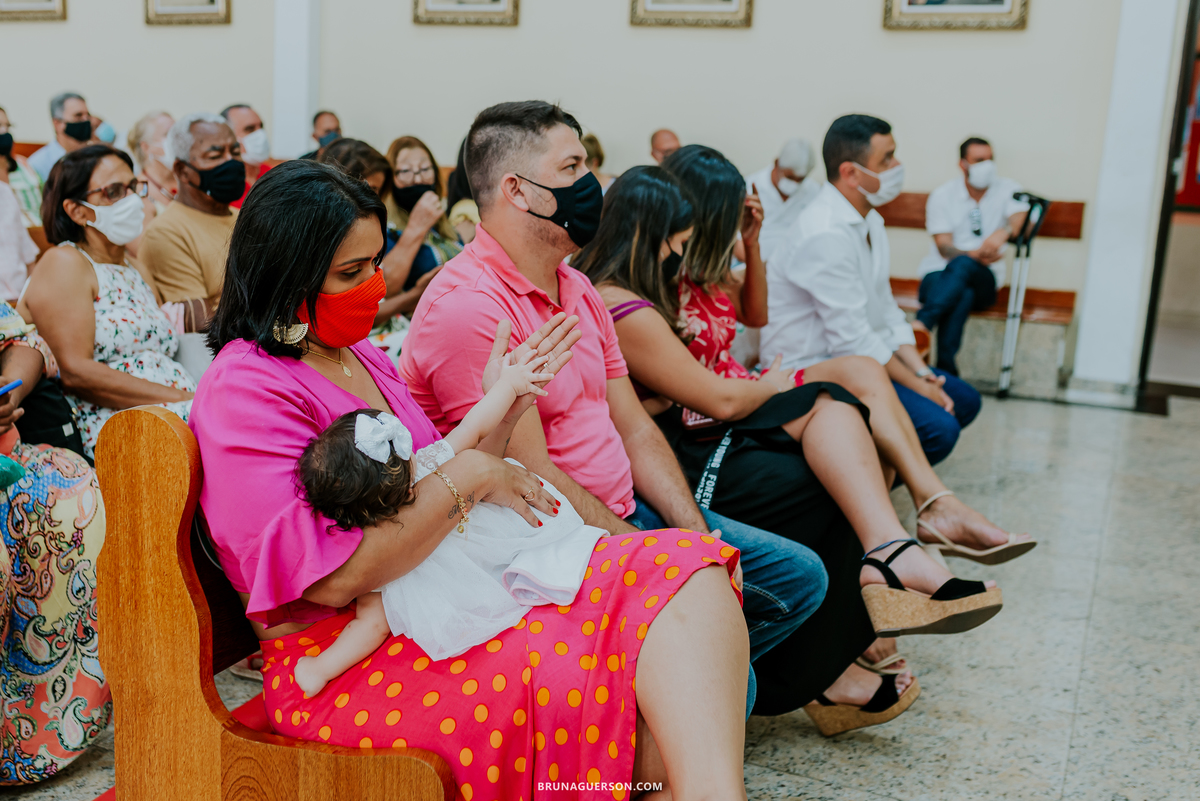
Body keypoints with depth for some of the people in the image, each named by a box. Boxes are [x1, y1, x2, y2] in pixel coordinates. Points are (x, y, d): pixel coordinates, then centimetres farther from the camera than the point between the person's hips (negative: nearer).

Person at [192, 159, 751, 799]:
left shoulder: (358, 355, 16)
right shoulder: (244, 391, -11)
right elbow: (330, 577, -20)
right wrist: (465, 479, -16)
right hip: (342, 664, -7)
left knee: (684, 573, -14)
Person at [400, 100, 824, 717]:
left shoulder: (577, 289, 12)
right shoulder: (466, 307, -18)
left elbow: (634, 429, 11)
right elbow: (535, 480, -20)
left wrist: (697, 538, -1)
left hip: (627, 515, 9)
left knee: (799, 577, 9)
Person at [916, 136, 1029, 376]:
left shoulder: (1007, 190, 8)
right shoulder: (942, 195, 5)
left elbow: (1020, 221, -12)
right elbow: (944, 247, -5)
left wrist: (1004, 231, -39)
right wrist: (975, 255, -28)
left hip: (983, 279, 0)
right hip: (938, 274, 0)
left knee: (962, 265, -37)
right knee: (961, 295, -38)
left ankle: (920, 325, -52)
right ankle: (946, 372, -44)